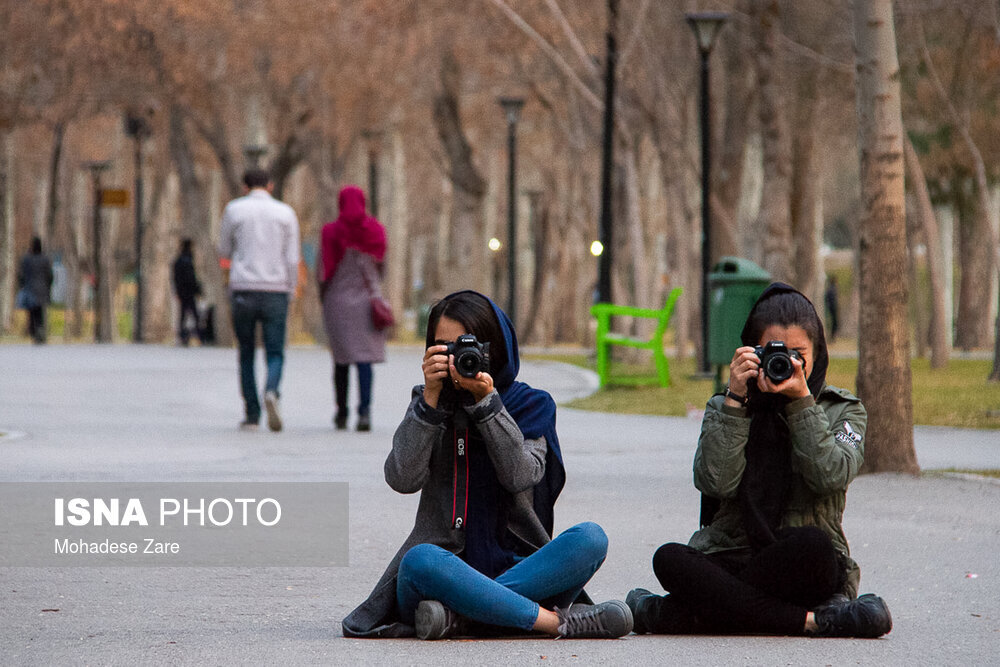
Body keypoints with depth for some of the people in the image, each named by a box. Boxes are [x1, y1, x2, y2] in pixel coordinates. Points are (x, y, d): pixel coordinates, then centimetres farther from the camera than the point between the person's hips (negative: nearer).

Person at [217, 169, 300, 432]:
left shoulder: (233, 210, 3)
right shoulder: (285, 213, 4)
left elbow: (224, 252, 12)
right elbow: (292, 259, 1)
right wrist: (290, 292, 9)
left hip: (243, 291, 0)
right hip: (275, 291, 0)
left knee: (246, 354, 11)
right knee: (275, 354, 2)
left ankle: (251, 414, 5)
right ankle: (271, 392, -28)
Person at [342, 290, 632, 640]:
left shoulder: (531, 404, 10)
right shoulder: (428, 405, 11)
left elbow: (520, 476, -10)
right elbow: (402, 479, -6)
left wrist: (486, 401, -16)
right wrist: (431, 398, -11)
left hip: (516, 568, 1)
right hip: (449, 566, -1)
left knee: (591, 538, -27)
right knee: (420, 561, -36)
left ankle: (461, 617, -35)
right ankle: (558, 621, -36)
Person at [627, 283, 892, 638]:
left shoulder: (843, 409, 10)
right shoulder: (724, 409, 11)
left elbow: (830, 476, -11)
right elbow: (716, 482, -8)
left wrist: (801, 400, -12)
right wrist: (735, 400, -9)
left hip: (801, 569, -1)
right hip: (731, 561, 1)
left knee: (811, 544, -37)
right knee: (670, 559, -31)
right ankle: (811, 620, -33)